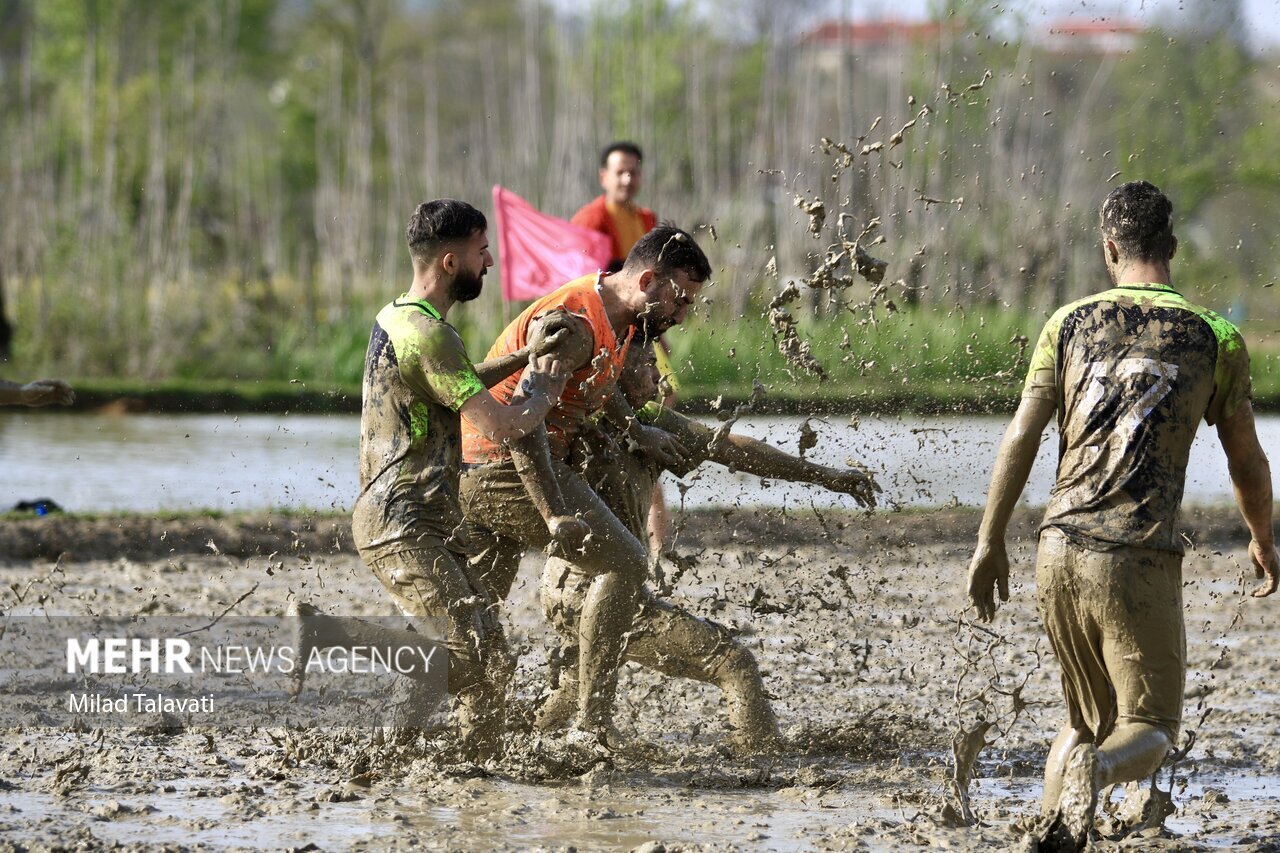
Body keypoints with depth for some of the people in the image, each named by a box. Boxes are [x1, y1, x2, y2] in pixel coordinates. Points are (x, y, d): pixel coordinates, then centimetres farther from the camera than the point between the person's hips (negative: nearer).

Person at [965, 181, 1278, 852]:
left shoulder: (1069, 324, 7)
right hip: (1141, 558, -3)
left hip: (1060, 554, 3)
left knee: (1087, 718, 21)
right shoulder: (1214, 338, 3)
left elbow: (1020, 438, 2)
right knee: (1149, 729, 4)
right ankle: (1096, 769, -29)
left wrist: (989, 544, 9)